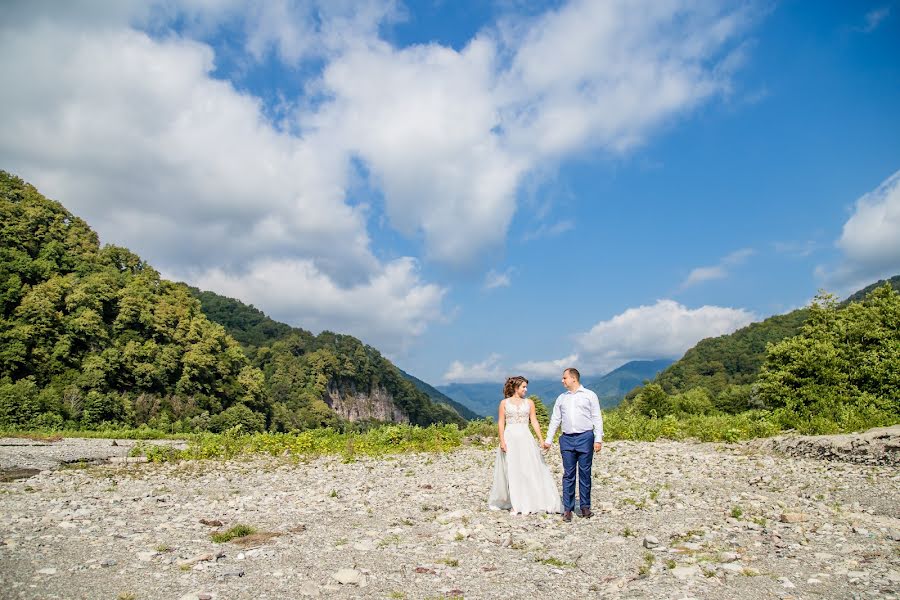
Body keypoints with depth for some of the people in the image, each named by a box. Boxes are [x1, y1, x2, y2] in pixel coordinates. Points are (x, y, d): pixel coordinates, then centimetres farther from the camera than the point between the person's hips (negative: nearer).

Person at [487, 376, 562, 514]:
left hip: (525, 438, 2)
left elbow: (534, 422, 5)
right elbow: (501, 423, 1)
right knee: (511, 472, 2)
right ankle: (513, 503, 11)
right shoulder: (504, 403, 4)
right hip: (510, 438, -1)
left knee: (529, 470, -2)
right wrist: (502, 441, -9)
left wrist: (541, 439, -5)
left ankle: (527, 503, 6)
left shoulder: (529, 403, 9)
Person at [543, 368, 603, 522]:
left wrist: (598, 439, -6)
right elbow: (555, 420, 17)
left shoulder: (589, 395, 4)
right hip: (567, 439, 3)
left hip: (585, 438, -3)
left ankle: (585, 507, 12)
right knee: (568, 475, 2)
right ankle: (567, 509, 6)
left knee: (585, 474, 2)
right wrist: (548, 439, 13)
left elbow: (597, 418, 2)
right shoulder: (561, 398, 14)